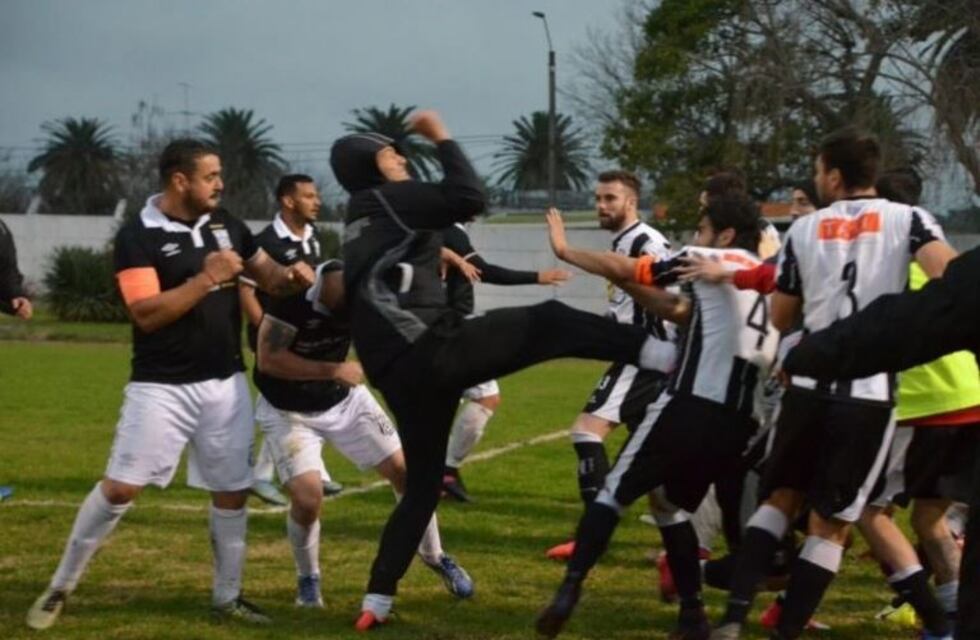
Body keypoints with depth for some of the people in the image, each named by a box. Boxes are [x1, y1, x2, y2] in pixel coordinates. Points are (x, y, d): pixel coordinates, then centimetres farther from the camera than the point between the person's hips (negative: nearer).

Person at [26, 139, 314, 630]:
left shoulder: (224, 223, 6)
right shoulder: (137, 237, -12)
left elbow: (265, 273, 18)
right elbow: (146, 314, -21)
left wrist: (289, 275, -5)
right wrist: (205, 279, -25)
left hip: (226, 384, 6)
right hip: (162, 387, -5)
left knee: (232, 492, 8)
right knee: (120, 487, -6)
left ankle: (227, 596, 22)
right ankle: (60, 588, 8)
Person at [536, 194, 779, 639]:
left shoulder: (711, 261, 3)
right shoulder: (766, 286, 24)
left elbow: (623, 269, 3)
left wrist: (566, 251, 16)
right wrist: (623, 278, 24)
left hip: (690, 406, -7)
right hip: (736, 421, 7)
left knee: (615, 490, 2)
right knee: (672, 505, 23)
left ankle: (569, 592, -9)